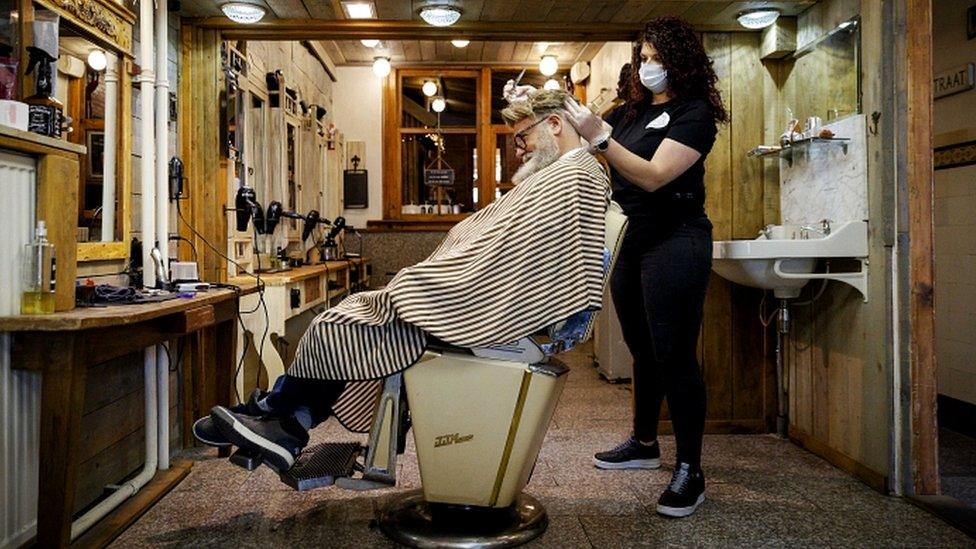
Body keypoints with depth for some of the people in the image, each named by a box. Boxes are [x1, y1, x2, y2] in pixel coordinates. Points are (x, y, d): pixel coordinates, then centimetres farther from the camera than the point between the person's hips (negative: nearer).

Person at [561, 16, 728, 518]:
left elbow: (653, 176, -19)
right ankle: (644, 444, 29)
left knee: (674, 354, -8)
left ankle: (690, 471, 0)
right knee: (643, 350, 15)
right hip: (630, 241, 8)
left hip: (674, 242, -7)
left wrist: (598, 137, -26)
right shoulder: (631, 110, 16)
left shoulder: (694, 113, -7)